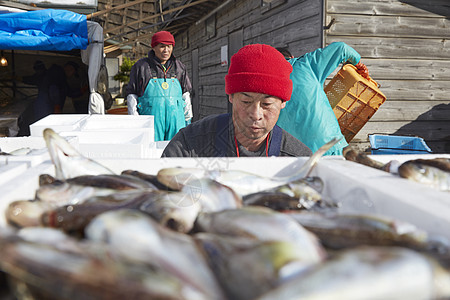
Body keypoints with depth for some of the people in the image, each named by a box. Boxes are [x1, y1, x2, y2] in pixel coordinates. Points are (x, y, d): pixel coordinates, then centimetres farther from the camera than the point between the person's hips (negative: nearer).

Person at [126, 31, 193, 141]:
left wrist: (188, 118, 13)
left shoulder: (179, 67, 14)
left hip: (175, 119, 3)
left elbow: (186, 93, 18)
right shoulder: (141, 66, 5)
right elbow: (132, 94, 7)